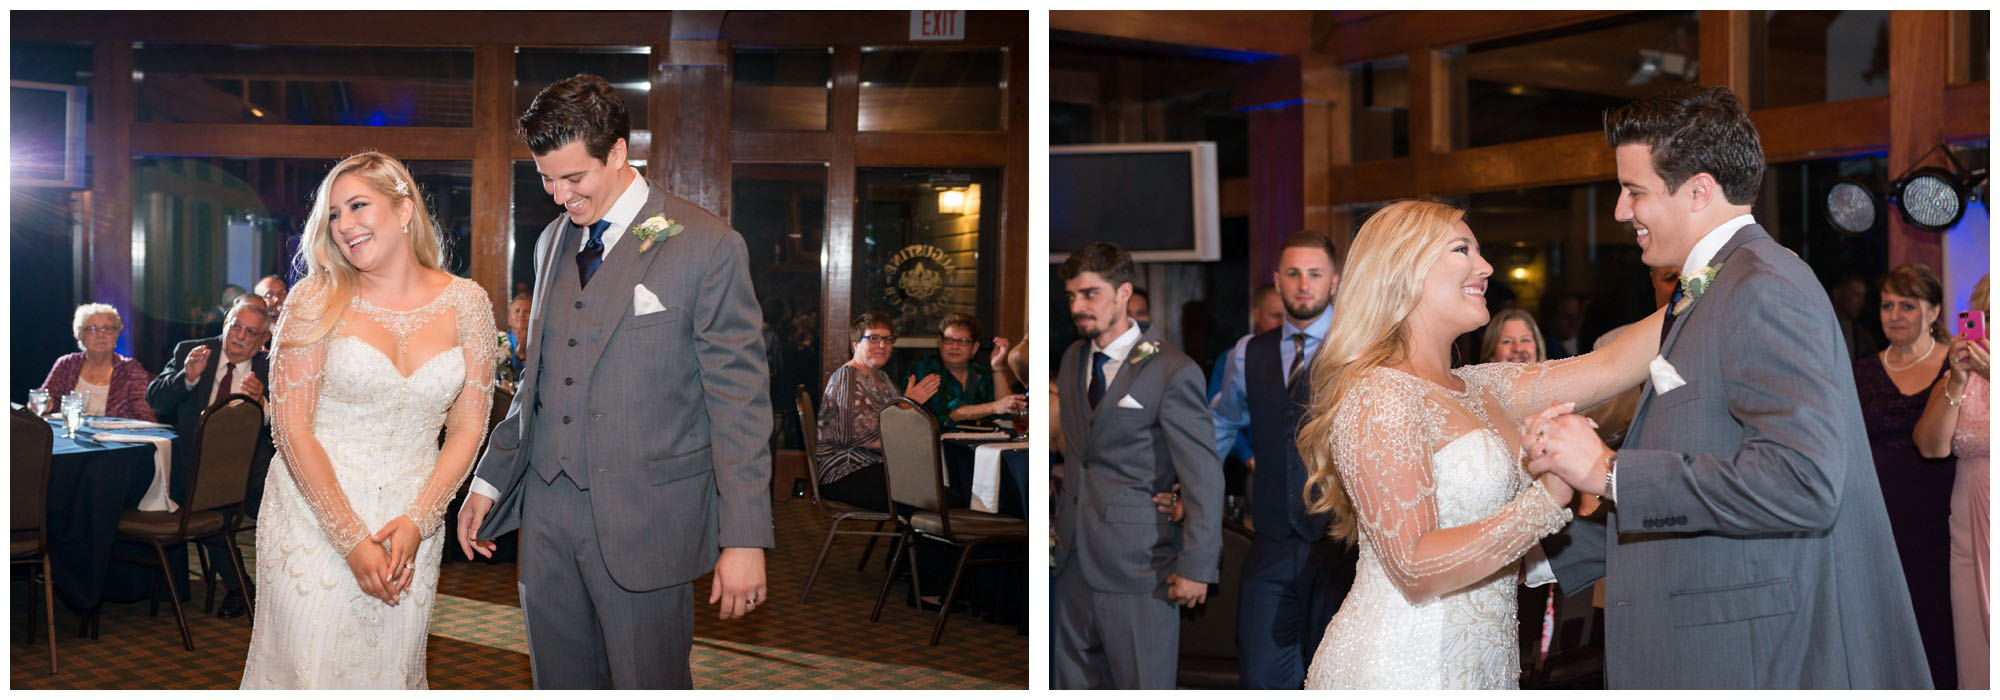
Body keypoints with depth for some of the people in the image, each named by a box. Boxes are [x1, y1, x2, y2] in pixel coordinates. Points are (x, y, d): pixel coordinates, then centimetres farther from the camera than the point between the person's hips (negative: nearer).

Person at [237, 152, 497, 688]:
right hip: (315, 517, -1)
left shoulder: (466, 303, 0)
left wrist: (416, 522, -10)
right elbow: (292, 428, -8)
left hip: (412, 520, 2)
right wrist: (353, 539, -12)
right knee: (307, 665, 3)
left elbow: (467, 429, 2)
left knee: (389, 670, 11)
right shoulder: (317, 300, -4)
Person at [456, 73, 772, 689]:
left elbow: (740, 401, -9)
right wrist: (489, 479, 17)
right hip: (548, 509, 6)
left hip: (645, 519, -6)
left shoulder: (707, 246, -8)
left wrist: (744, 540, -13)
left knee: (650, 684, 1)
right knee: (559, 683, 13)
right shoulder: (553, 241, 13)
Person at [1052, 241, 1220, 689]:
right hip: (1073, 558, 7)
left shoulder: (1172, 372, -12)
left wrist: (1197, 567, -14)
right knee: (1072, 682, 13)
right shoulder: (1073, 358, 10)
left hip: (1137, 567, -6)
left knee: (1142, 686, 3)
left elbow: (1204, 478, -13)